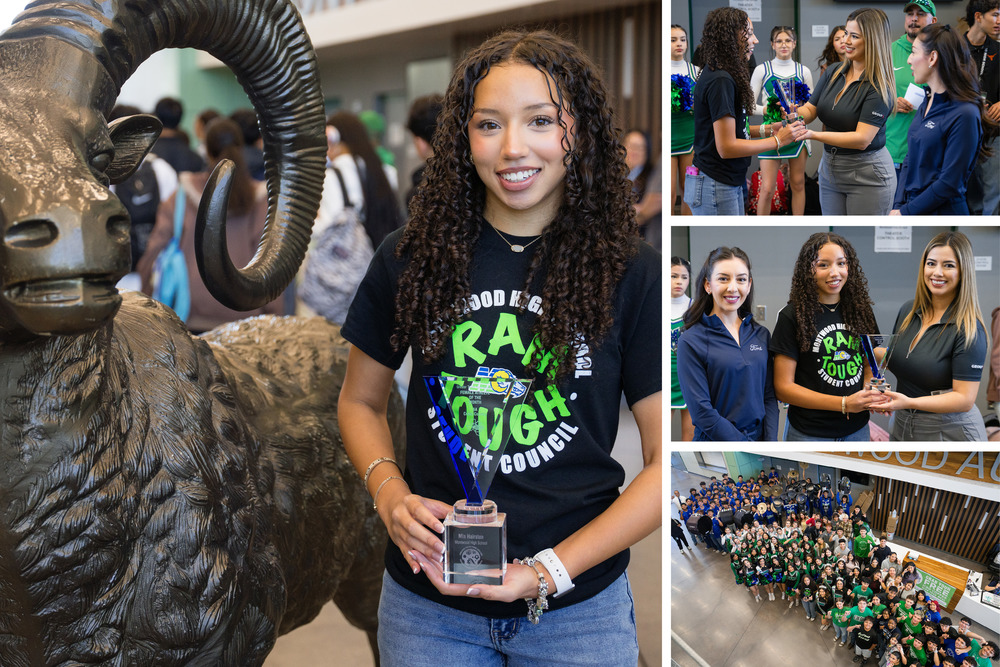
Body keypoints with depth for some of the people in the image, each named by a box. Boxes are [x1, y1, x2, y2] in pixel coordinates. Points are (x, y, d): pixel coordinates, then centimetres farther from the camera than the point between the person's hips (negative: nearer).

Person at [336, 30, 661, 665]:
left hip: (578, 608, -1)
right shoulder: (413, 258, -2)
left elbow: (666, 462, -6)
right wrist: (390, 494, -9)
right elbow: (361, 400, 11)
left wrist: (548, 571, -14)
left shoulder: (633, 274, -7)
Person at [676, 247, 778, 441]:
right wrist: (747, 449, -19)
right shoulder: (691, 341, -10)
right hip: (715, 441, -4)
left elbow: (769, 397, 5)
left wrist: (771, 443, -9)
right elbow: (701, 412, -16)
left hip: (760, 436, 4)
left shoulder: (761, 335, 5)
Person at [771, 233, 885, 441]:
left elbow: (869, 368, 14)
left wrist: (874, 396, -10)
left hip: (857, 429, 4)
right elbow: (783, 387, -13)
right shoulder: (792, 316, -11)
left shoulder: (860, 310, 3)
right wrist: (844, 404, -21)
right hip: (809, 433, -4)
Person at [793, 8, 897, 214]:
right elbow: (810, 110, 6)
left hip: (866, 174, -6)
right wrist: (794, 112, -20)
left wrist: (813, 135, -30)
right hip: (830, 169, 6)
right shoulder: (832, 74, 4)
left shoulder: (879, 87, -17)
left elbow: (862, 139, -23)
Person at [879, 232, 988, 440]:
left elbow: (965, 399, -22)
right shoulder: (908, 310, 1)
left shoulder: (969, 329, -18)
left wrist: (909, 402, -32)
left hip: (950, 431, -6)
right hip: (902, 425, 6)